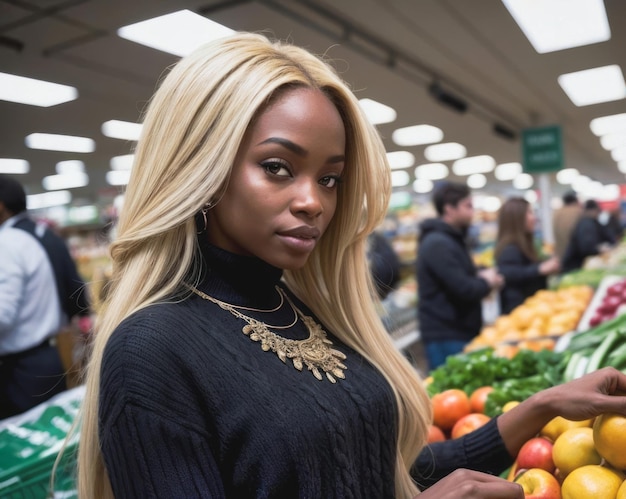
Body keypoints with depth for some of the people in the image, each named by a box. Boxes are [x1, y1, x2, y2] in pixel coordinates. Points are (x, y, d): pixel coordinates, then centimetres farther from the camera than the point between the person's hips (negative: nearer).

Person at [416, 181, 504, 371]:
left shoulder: (452, 239, 15)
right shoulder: (438, 244, -19)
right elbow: (463, 289, -24)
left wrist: (481, 276, 4)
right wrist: (486, 282, -3)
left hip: (462, 332, 10)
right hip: (447, 336, -10)